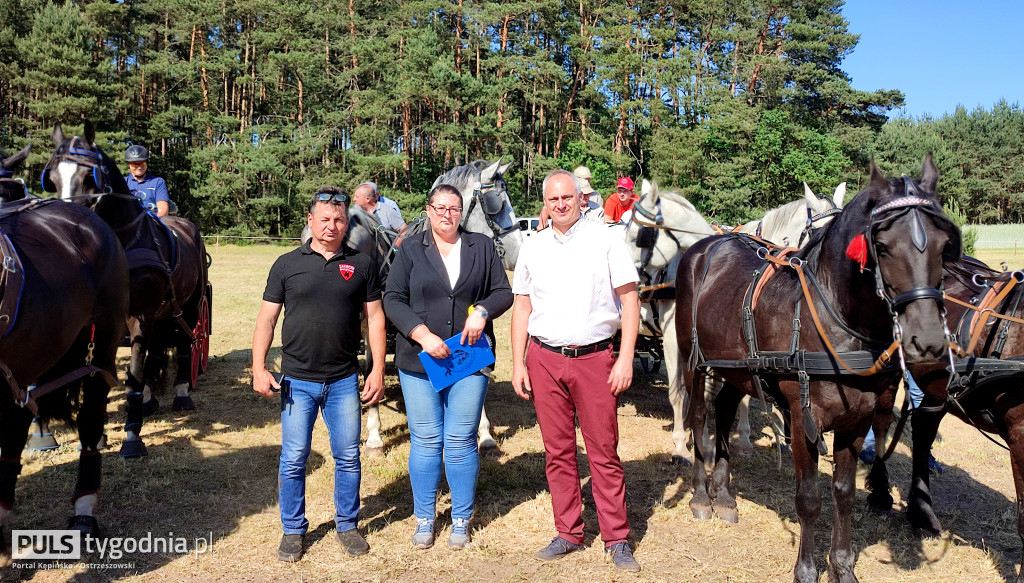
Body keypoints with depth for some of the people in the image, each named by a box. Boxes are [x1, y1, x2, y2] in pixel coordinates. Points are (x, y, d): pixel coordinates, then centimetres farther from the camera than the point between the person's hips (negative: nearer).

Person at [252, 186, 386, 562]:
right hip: (297, 380, 0)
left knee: (348, 457, 8)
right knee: (293, 460, 6)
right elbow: (266, 319, 3)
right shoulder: (287, 264, 2)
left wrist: (377, 370, 0)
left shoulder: (361, 265, 3)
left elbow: (374, 318, 5)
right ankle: (293, 530, 24)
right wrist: (259, 368, -6)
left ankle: (348, 524, 26)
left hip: (345, 380, 1)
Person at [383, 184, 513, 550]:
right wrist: (422, 334, -14)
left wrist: (482, 311, -12)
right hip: (419, 359, 0)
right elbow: (393, 299, -1)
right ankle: (424, 520, 22)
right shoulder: (410, 250, 6)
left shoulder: (482, 247, 9)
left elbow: (503, 293, 8)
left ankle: (461, 520, 20)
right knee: (425, 442, 6)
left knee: (461, 442, 4)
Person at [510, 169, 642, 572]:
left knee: (604, 452, 2)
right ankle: (569, 534, 23)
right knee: (558, 452, 10)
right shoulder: (532, 248, 8)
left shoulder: (605, 241, 0)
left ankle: (617, 540, 14)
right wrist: (518, 363, 4)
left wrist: (625, 359, -9)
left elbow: (629, 300, -2)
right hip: (545, 359, 3)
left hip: (594, 357, -3)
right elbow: (522, 307, 12)